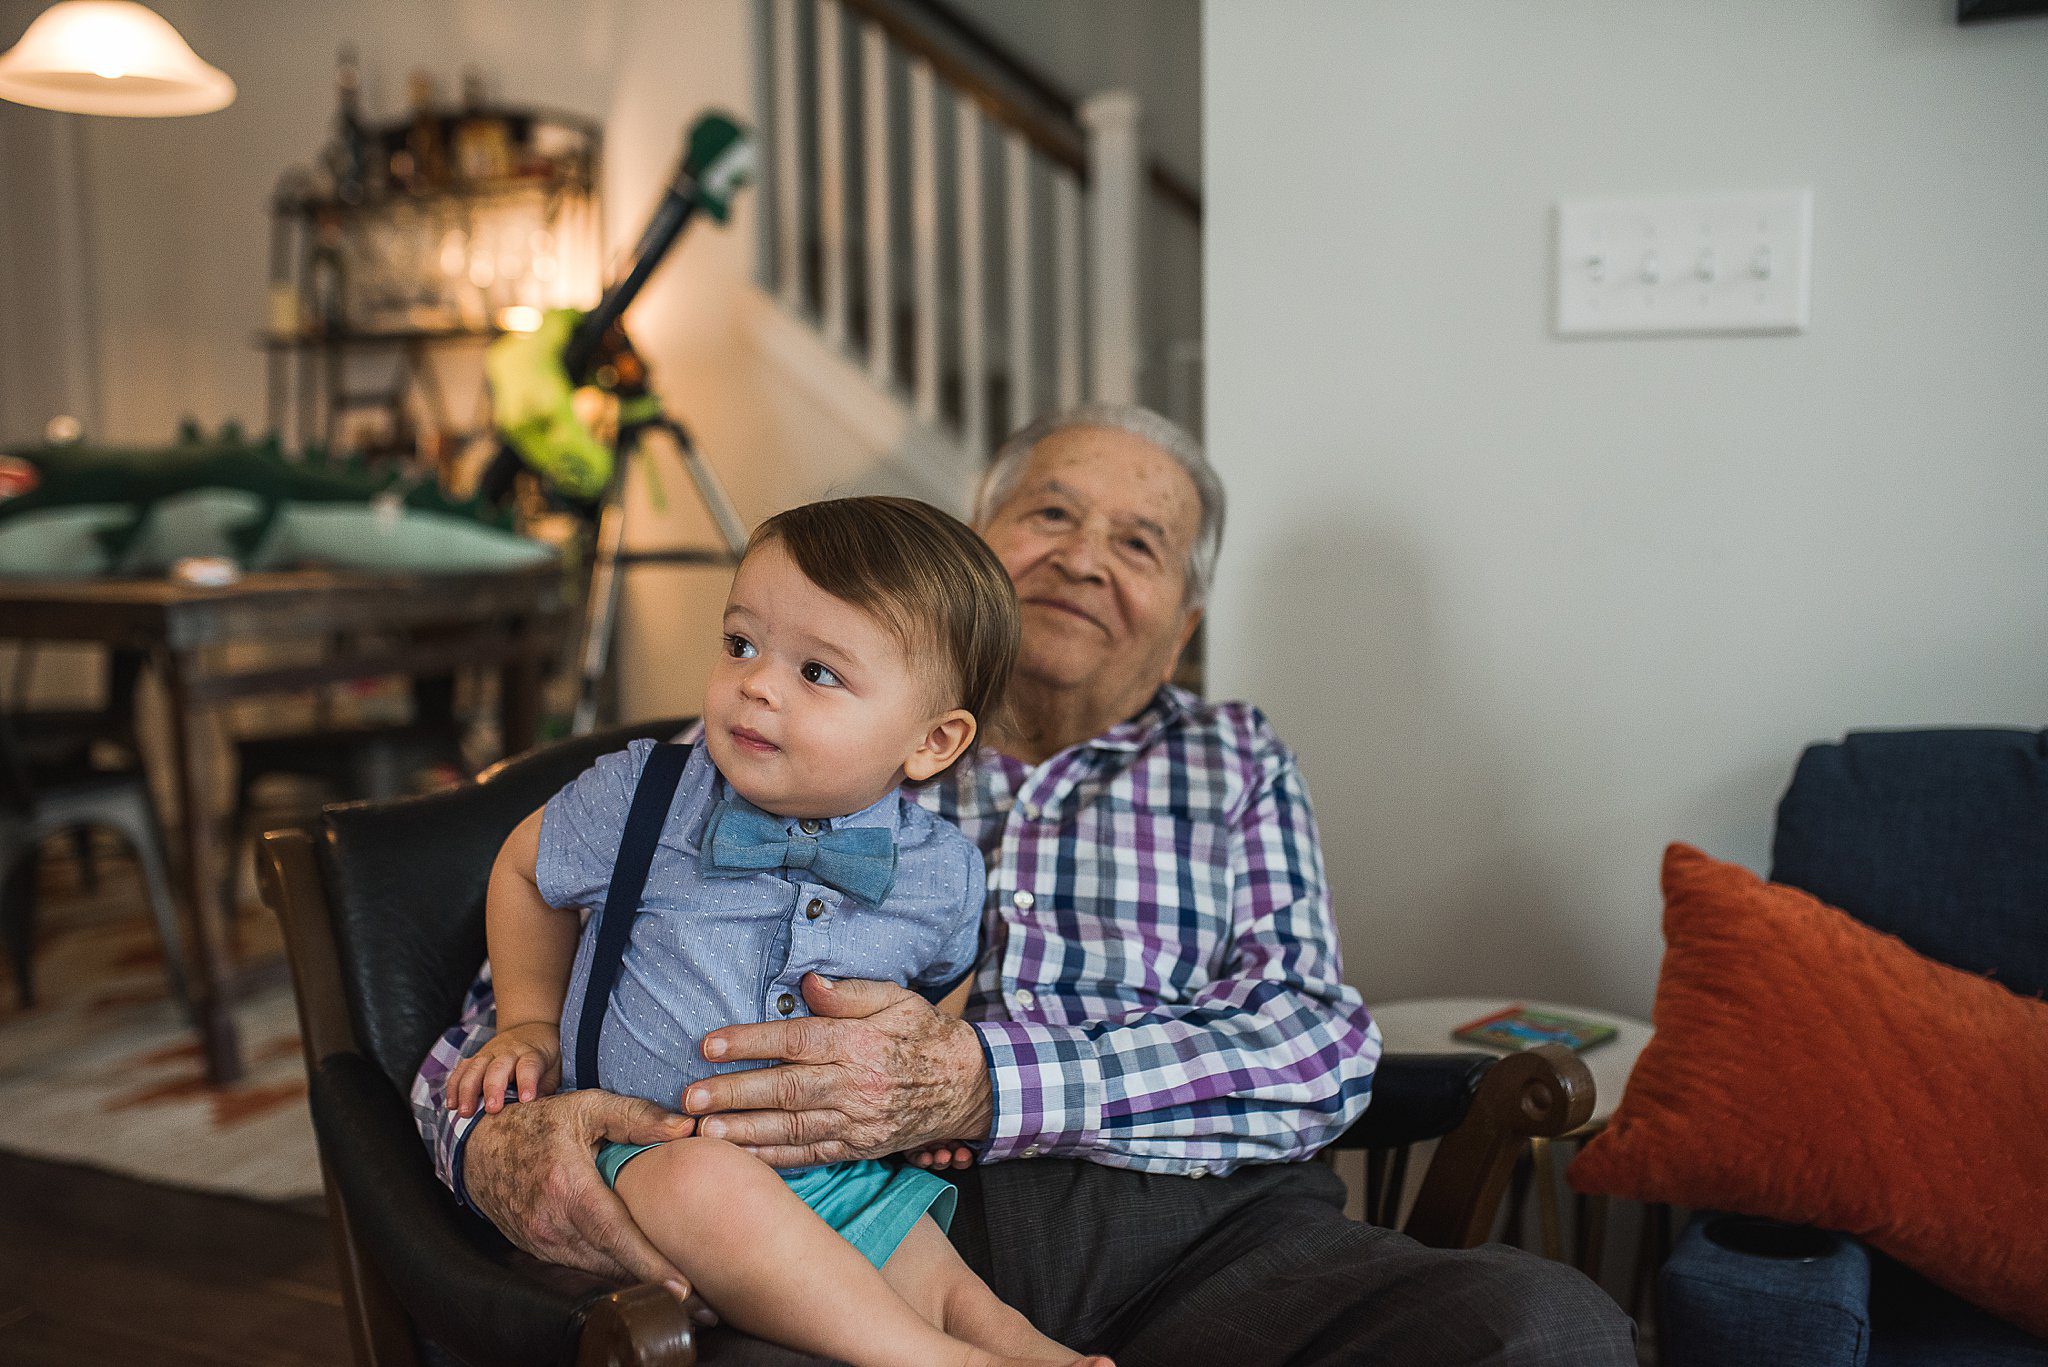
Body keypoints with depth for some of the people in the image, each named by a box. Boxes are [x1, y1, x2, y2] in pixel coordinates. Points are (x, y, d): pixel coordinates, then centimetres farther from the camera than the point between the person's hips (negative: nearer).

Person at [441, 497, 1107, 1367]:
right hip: (648, 1151, -2)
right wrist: (530, 1024, 14)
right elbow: (525, 868, 14)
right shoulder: (643, 800, -9)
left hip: (851, 1180, 2)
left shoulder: (943, 875, -5)